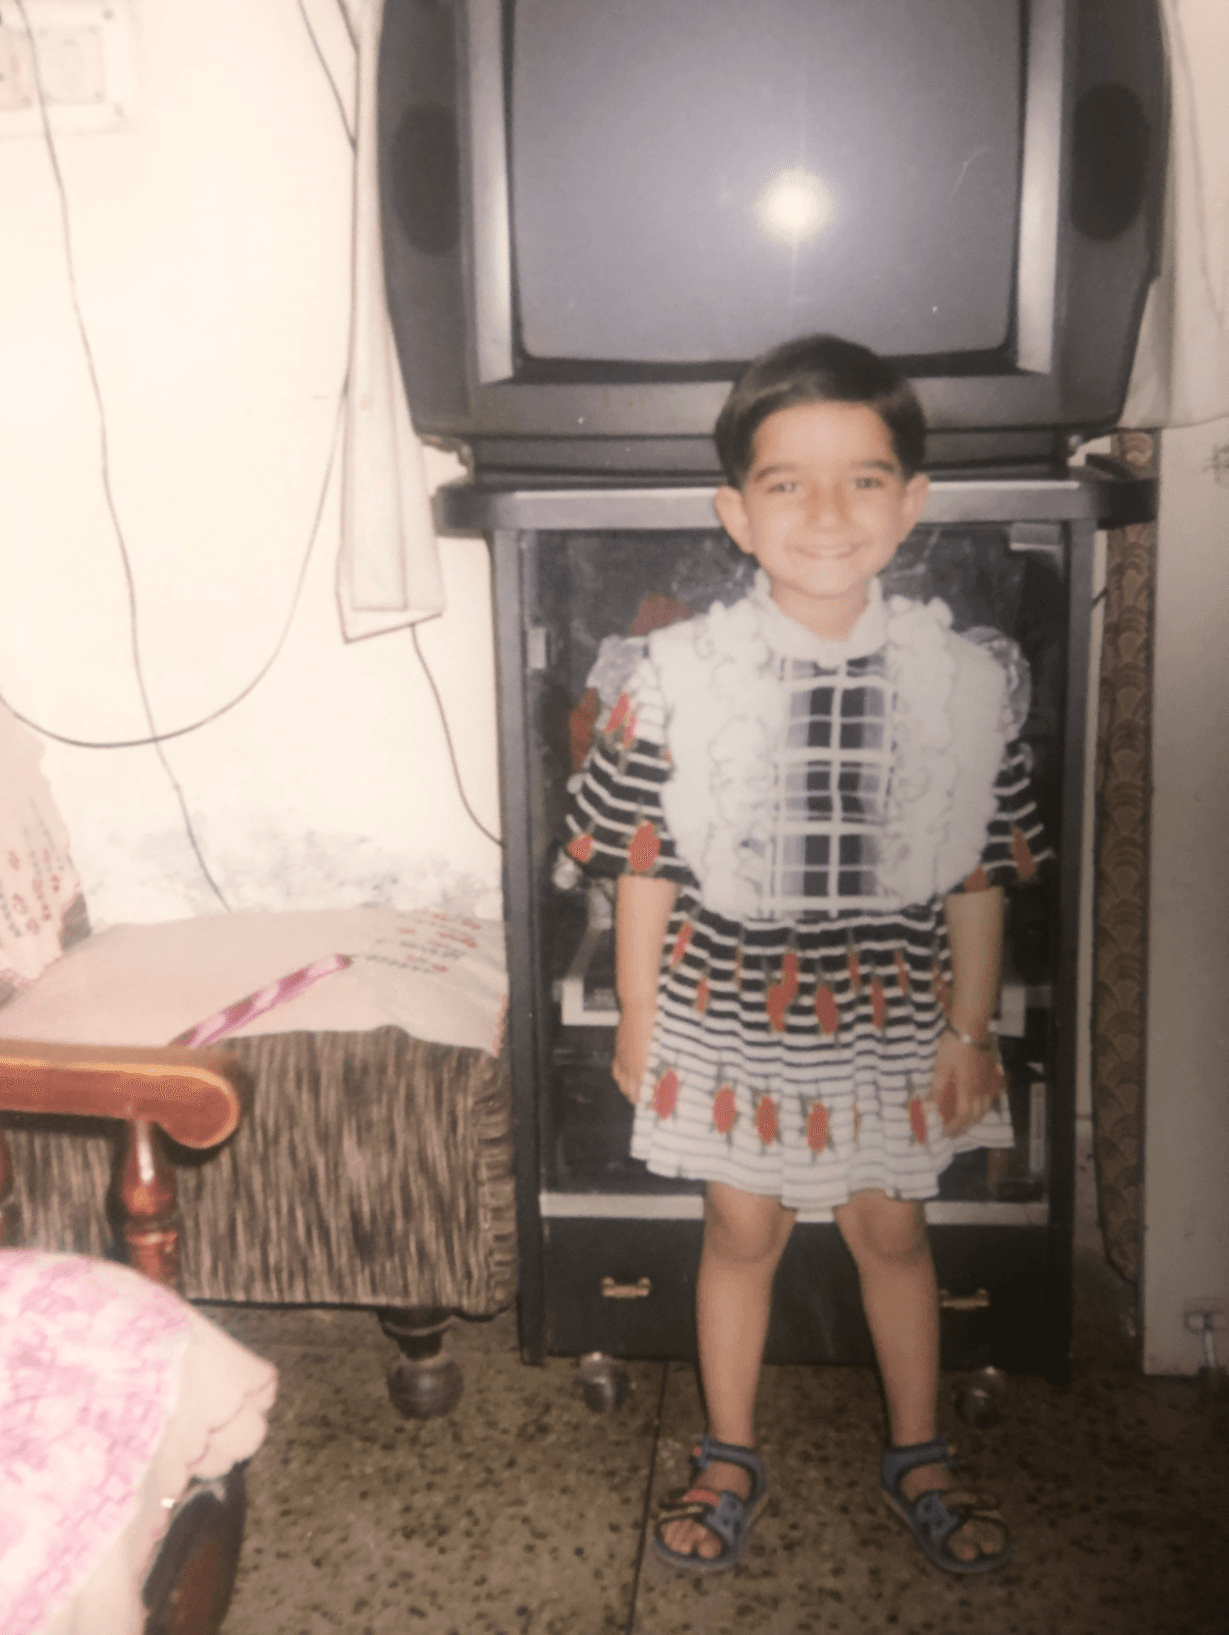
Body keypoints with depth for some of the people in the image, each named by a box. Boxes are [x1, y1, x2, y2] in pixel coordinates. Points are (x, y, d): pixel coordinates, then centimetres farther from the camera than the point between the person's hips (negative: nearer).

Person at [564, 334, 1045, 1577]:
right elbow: (644, 863, -7)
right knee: (742, 1232, 16)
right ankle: (728, 1459, 37)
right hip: (729, 1019, -1)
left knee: (891, 1232, 18)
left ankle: (917, 1459, 41)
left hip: (889, 1023, 1)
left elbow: (979, 875, -2)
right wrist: (637, 1017, -3)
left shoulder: (961, 679, -10)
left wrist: (971, 1029, 1)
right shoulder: (681, 674, -14)